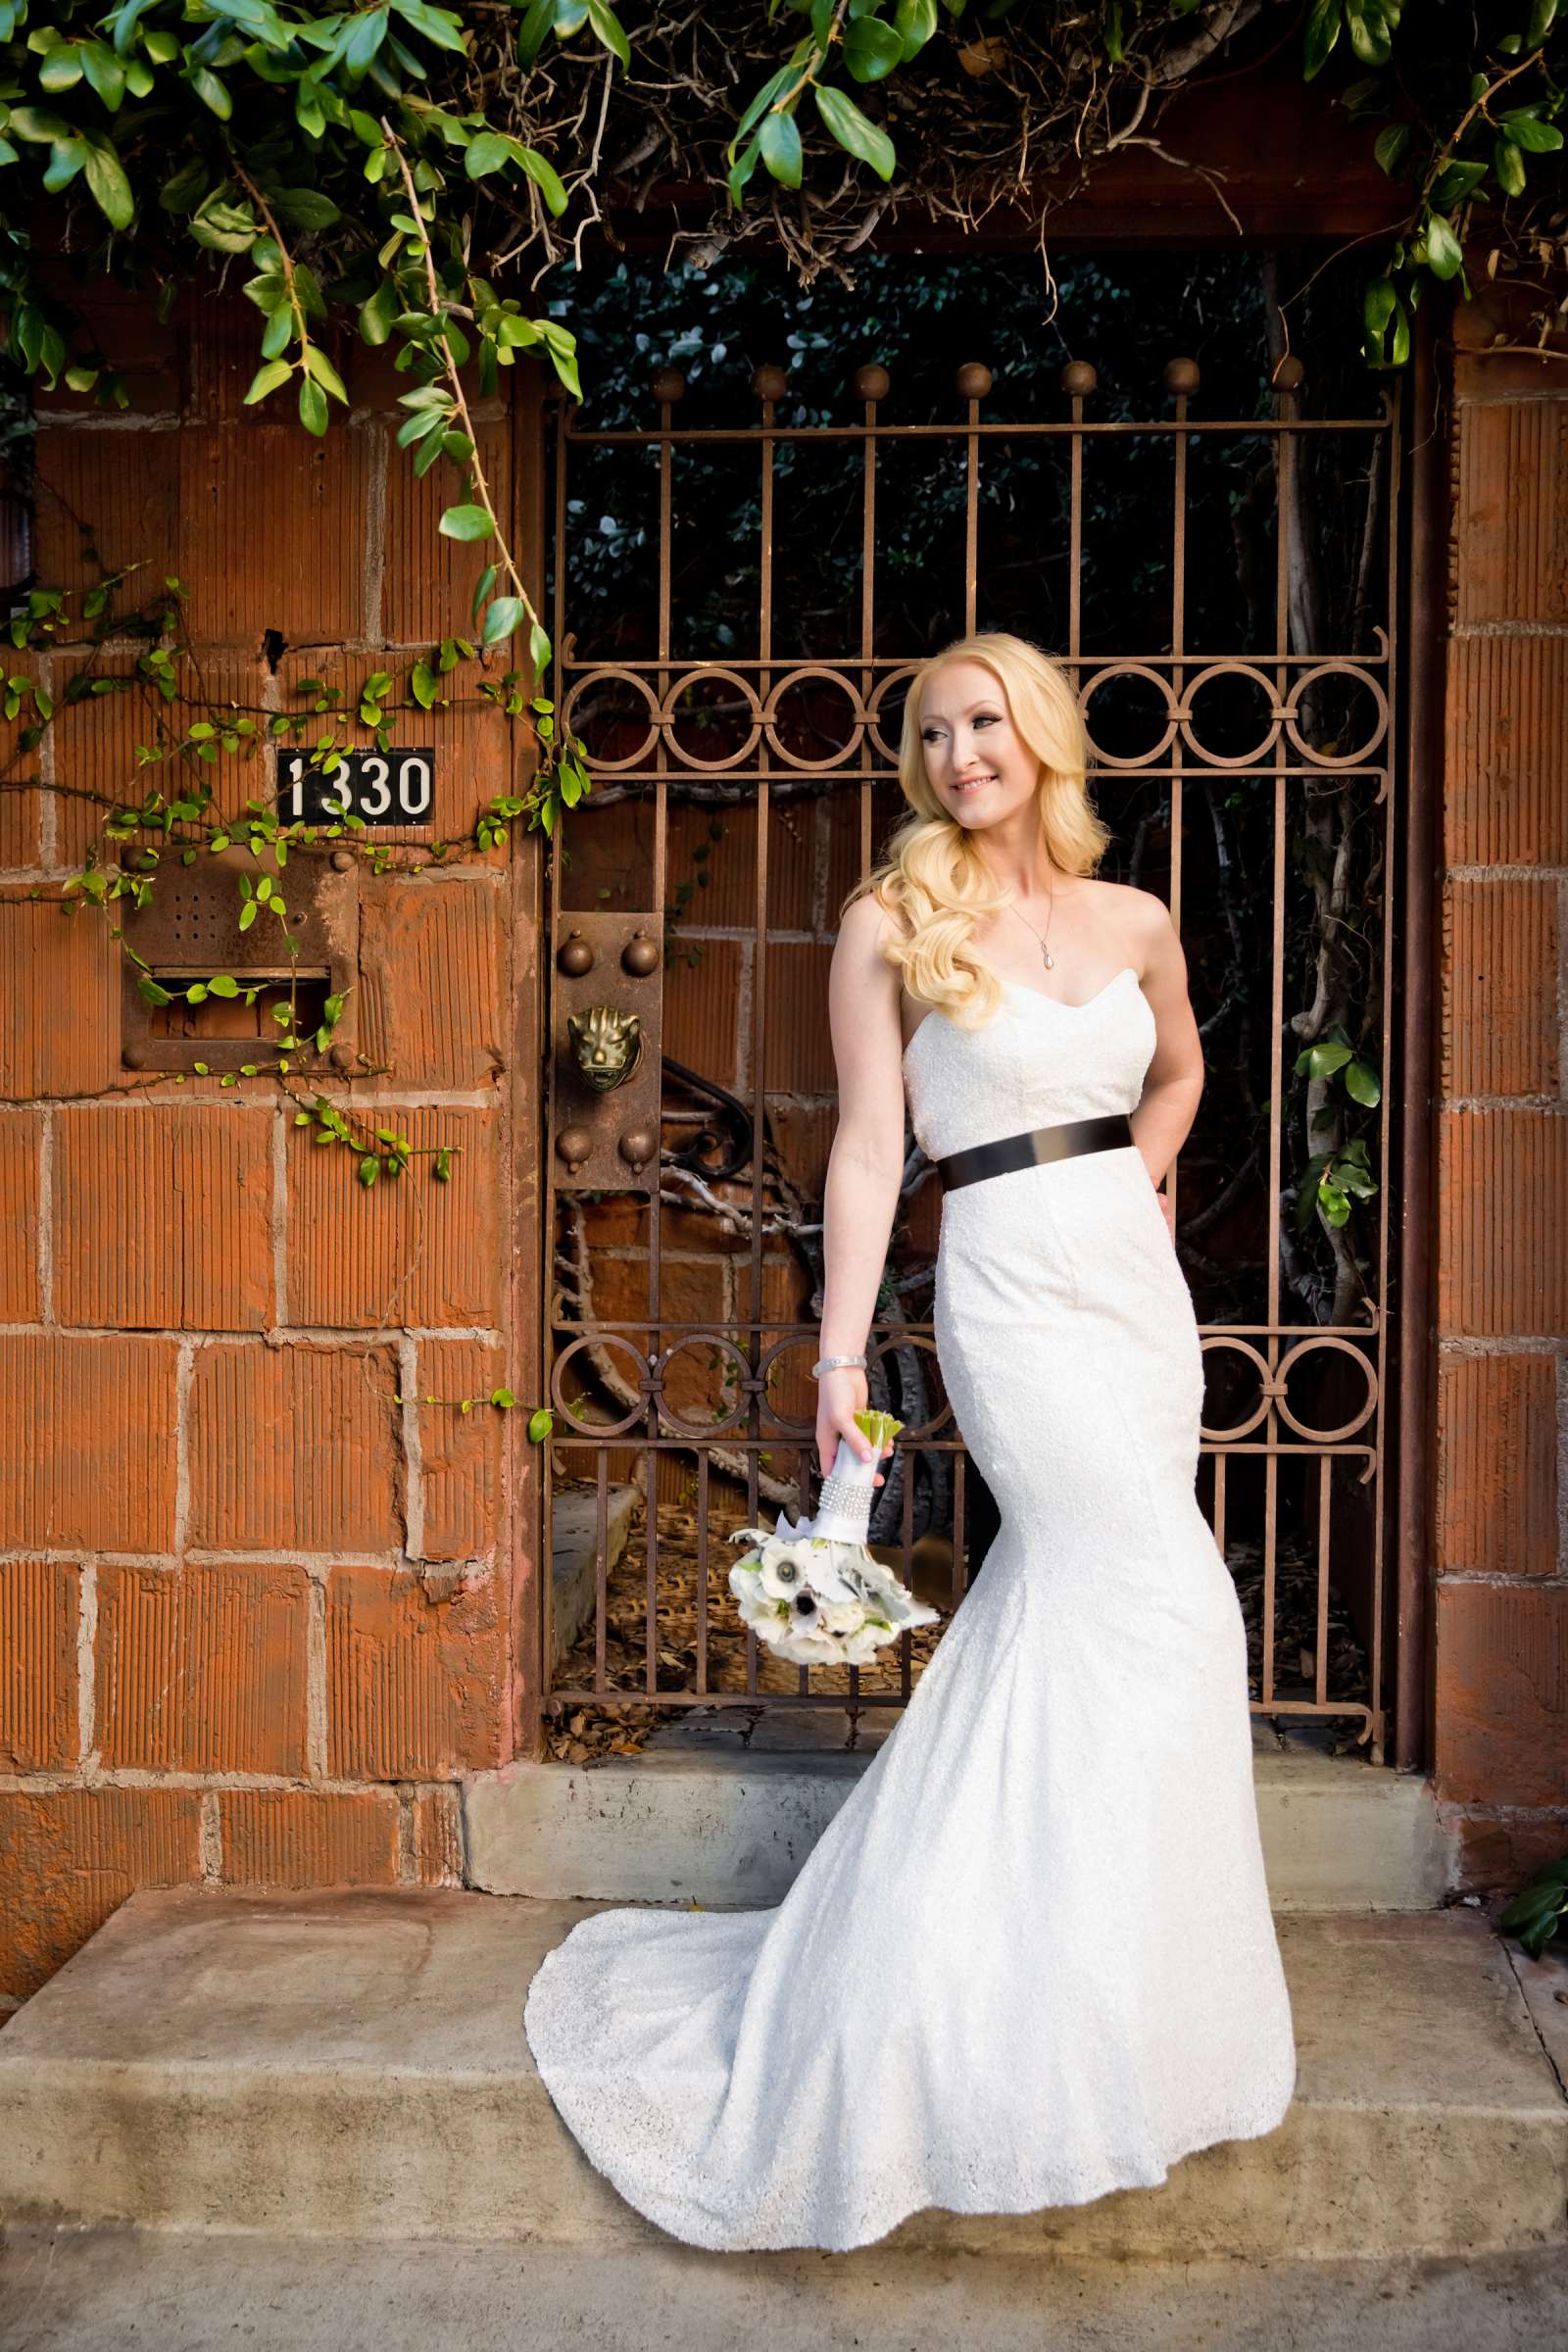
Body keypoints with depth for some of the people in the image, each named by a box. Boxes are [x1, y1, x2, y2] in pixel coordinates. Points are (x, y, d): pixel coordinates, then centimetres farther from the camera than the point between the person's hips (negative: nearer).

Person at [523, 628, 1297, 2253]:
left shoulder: (1133, 921, 9)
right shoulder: (891, 923, -3)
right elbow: (869, 1148, -4)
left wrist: (1126, 1190, 13)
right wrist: (841, 1351, -7)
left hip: (1140, 1281, 6)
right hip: (1011, 1287, -5)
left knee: (1063, 1603, 7)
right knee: (1162, 1609, -13)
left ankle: (970, 1965, 23)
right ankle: (1130, 2013, 0)